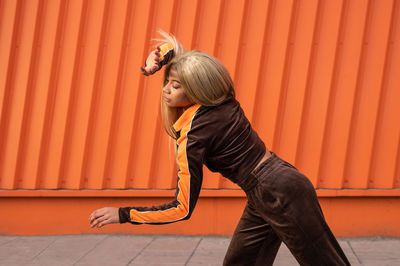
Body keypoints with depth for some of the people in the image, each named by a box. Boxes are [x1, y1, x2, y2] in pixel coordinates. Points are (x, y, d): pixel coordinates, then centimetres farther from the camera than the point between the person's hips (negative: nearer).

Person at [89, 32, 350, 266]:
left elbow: (182, 209, -18)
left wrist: (122, 214, -14)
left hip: (282, 196, -9)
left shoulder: (194, 135, -22)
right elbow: (174, 46, 17)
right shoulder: (221, 100, 1)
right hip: (263, 199, 9)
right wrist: (159, 58, -7)